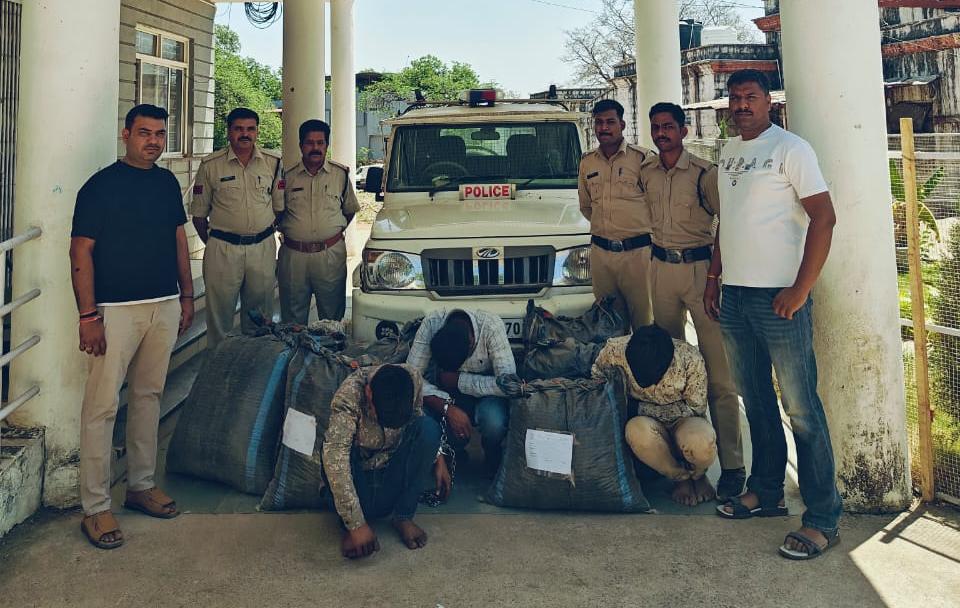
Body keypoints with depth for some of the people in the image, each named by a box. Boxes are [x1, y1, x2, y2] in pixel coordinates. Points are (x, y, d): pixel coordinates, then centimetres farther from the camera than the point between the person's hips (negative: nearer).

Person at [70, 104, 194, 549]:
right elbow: (81, 252, -10)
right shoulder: (101, 186, -8)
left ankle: (141, 484, 27)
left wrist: (186, 296, 14)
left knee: (149, 396, 14)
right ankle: (95, 508, 5)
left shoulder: (168, 183, 10)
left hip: (164, 306, 6)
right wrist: (88, 316, -16)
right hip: (115, 310, -6)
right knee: (102, 405, -4)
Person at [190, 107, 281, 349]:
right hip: (223, 248, -2)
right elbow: (199, 213, 5)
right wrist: (213, 245, 4)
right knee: (220, 313, 4)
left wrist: (269, 233, 9)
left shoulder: (273, 162, 3)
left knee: (260, 315, 12)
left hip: (263, 247, 2)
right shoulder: (211, 165, -1)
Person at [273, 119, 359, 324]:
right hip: (293, 255, 1)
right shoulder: (287, 176, 5)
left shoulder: (341, 174, 5)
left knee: (332, 318, 6)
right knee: (292, 319, 9)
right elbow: (277, 212, 9)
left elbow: (350, 210, 14)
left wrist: (335, 231, 5)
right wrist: (289, 232, -4)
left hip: (331, 254, -1)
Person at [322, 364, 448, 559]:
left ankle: (404, 517, -14)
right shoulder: (348, 395, -31)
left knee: (429, 427, -25)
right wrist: (356, 524, -40)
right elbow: (334, 457, -39)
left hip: (394, 467, 3)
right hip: (360, 472, -2)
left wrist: (438, 458, -5)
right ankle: (348, 525, -8)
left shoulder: (413, 379, -19)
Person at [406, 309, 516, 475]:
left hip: (485, 393, -2)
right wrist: (447, 408, -34)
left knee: (494, 422, -35)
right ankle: (453, 452, 9)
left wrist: (457, 380, -27)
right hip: (448, 395, 2)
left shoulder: (491, 326, -30)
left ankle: (493, 458, 3)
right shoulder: (431, 323, -25)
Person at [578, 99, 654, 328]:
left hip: (637, 251, -4)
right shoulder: (587, 162, 11)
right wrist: (605, 226, 13)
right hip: (600, 252, 5)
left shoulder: (642, 158, -5)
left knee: (643, 318, 1)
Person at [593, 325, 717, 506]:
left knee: (701, 444, -38)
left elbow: (695, 408, -9)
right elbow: (596, 376, 2)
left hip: (684, 422, -1)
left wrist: (645, 408, -15)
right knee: (636, 431, -37)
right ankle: (680, 478, -8)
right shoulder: (616, 350, -20)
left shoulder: (690, 359, -22)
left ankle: (698, 475, 1)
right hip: (649, 423, 1)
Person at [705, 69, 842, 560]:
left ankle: (822, 520, 4)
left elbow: (824, 216, -14)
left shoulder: (790, 148, -7)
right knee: (755, 399, 15)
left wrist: (801, 289, -18)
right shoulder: (729, 152, 16)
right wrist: (713, 276, 16)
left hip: (779, 297, -7)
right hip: (734, 296, 8)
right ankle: (765, 492, 29)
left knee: (800, 406, -4)